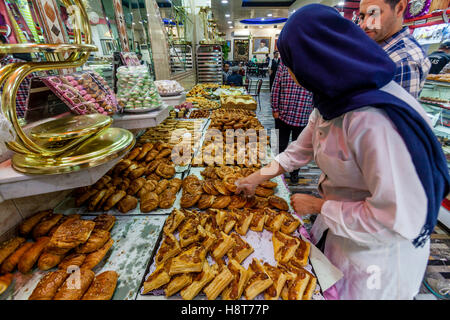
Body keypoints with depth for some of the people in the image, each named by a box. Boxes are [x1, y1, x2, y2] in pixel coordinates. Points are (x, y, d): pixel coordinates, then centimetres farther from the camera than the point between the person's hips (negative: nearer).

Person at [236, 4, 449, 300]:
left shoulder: (374, 119, -35)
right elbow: (302, 148, 4)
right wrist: (257, 178, 6)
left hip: (378, 251, -7)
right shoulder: (333, 102, -6)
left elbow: (400, 220, -31)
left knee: (349, 293, 21)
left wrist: (318, 206, -21)